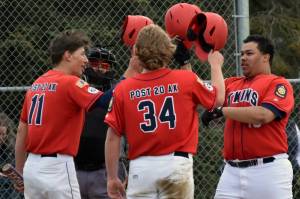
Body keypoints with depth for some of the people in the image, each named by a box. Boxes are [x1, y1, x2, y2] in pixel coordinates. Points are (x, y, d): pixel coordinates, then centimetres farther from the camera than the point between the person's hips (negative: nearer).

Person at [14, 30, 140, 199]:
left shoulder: (36, 84, 13)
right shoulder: (70, 83, -10)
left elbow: (22, 130, 16)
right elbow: (106, 101, -23)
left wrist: (20, 172, 22)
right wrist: (131, 71, -19)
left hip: (31, 166, 8)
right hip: (57, 166, -8)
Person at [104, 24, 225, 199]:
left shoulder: (123, 89, 0)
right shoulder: (187, 80, -2)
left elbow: (113, 137, 1)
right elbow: (218, 98, 16)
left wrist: (112, 178, 10)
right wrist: (216, 65, 33)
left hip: (141, 168, 1)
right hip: (176, 163, -1)